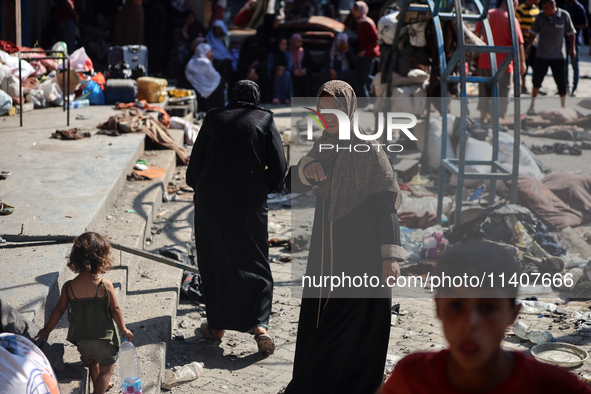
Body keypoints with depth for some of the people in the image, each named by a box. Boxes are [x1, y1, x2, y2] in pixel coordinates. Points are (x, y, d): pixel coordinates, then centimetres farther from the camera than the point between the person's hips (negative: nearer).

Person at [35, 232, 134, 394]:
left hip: (81, 340, 5)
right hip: (104, 338, -4)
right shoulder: (105, 285, -23)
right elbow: (115, 310, -14)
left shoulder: (68, 287, -14)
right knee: (106, 370, 17)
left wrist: (46, 330, 13)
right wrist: (124, 329, 3)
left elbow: (58, 311, -3)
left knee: (93, 364, 31)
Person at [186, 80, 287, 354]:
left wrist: (199, 188, 23)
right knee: (254, 262, 9)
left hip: (211, 201, 1)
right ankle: (259, 324, -6)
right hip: (250, 203, -1)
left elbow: (196, 163, 6)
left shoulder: (214, 118, 4)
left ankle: (216, 325, 20)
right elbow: (278, 168, -4)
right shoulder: (265, 120, 2)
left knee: (214, 262, 13)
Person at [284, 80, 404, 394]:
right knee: (315, 318, 13)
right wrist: (306, 169, -16)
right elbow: (293, 184, 7)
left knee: (348, 324, -1)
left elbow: (387, 201, -13)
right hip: (325, 251, 7)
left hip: (360, 252, -7)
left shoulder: (368, 149, -11)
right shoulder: (322, 147, 8)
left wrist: (391, 254, -20)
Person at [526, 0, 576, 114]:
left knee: (561, 83, 2)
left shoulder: (564, 15, -7)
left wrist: (573, 48, 5)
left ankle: (563, 107, 17)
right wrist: (527, 47, -7)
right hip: (542, 55, 1)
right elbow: (533, 33, 1)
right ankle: (532, 106, 15)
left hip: (558, 55, 0)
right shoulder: (540, 17, -6)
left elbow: (570, 33, 5)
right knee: (537, 80, 2)